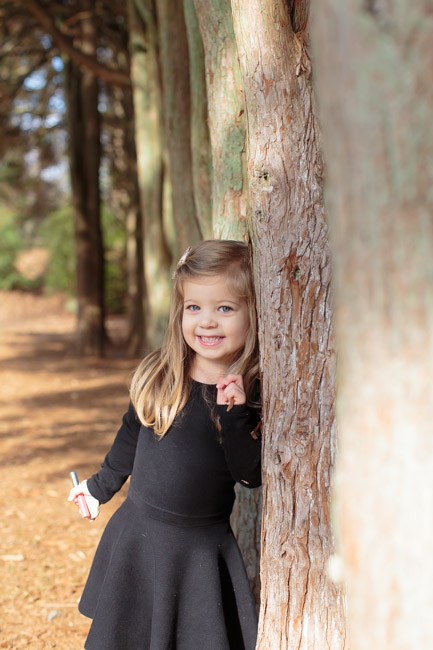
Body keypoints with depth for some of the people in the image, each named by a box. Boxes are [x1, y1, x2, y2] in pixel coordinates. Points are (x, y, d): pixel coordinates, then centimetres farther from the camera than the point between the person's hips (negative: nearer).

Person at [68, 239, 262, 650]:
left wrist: (234, 415, -28)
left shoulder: (255, 393, -11)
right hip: (138, 534, 3)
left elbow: (251, 476, -15)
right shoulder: (156, 378, -4)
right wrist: (101, 486, 25)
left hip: (204, 549, -2)